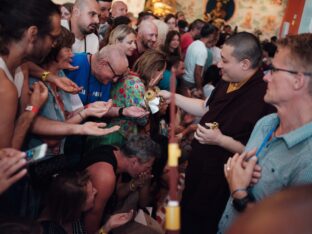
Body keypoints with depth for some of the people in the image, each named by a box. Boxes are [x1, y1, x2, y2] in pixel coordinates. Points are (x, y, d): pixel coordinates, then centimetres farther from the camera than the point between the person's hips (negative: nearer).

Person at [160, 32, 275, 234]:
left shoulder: (264, 97, -28)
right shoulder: (228, 82, 1)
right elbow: (206, 109, 16)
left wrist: (220, 140, -29)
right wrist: (172, 96, 10)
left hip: (220, 184, -8)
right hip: (199, 168, 8)